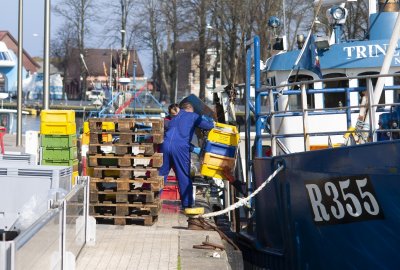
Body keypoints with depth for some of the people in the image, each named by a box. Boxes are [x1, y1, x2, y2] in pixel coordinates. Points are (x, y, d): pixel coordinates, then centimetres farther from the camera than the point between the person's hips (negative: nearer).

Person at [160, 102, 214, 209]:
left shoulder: (175, 117, 30)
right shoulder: (193, 116, 15)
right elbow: (208, 126, 12)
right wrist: (212, 123, 36)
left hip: (166, 144, 4)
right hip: (180, 147, -4)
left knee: (161, 173, 12)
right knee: (184, 177, 3)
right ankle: (187, 204, 5)